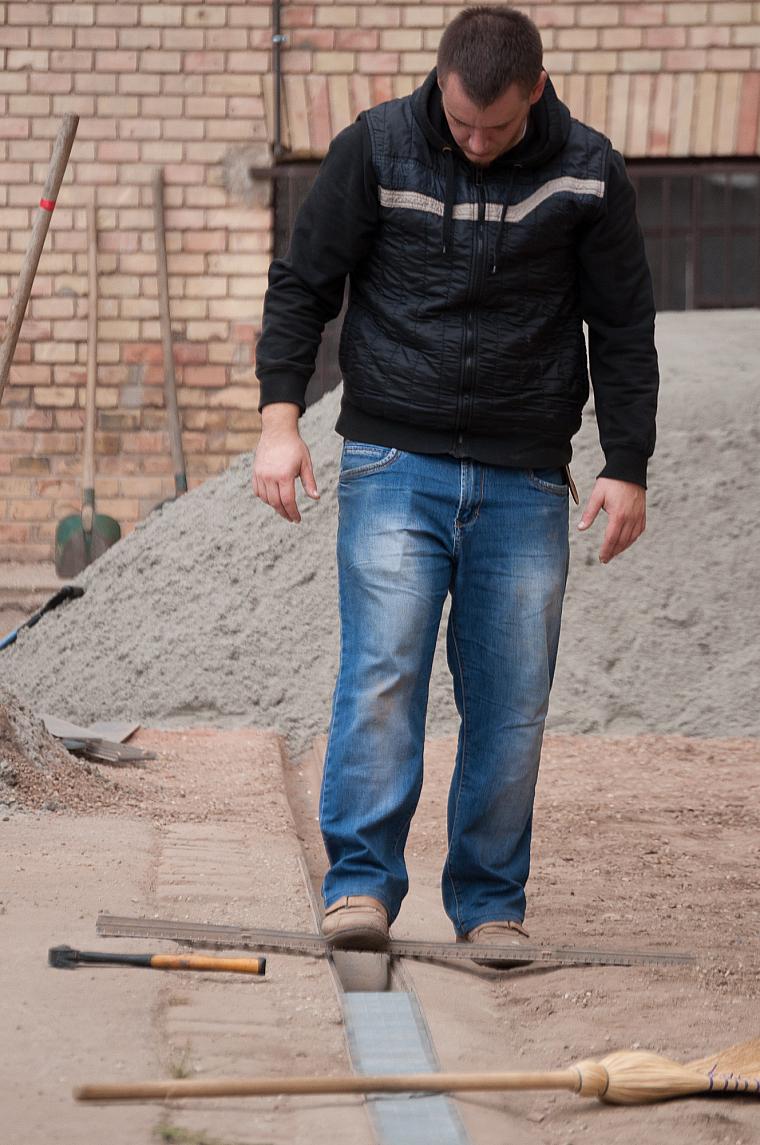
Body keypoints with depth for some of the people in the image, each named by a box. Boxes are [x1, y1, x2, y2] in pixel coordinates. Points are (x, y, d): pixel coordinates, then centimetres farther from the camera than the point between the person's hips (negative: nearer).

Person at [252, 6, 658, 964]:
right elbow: (301, 285, 3)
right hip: (394, 462, -1)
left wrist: (627, 468, 4)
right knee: (382, 671, -13)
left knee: (512, 702, 1)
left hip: (524, 482, 1)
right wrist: (280, 419, -7)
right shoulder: (376, 149, -2)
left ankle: (490, 904, 11)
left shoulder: (587, 175, 1)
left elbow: (622, 329, 8)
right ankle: (360, 884, -9)